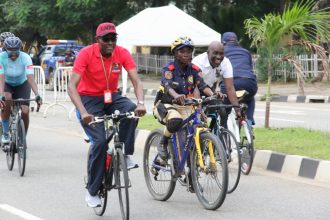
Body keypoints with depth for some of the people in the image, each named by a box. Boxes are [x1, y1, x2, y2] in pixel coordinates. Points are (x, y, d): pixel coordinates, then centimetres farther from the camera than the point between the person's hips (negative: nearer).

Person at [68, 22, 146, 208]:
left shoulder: (122, 53, -13)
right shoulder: (86, 53, -21)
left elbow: (136, 81, -19)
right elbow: (72, 86, -27)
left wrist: (141, 103, -40)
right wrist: (83, 112, -42)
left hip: (112, 97, 3)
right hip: (89, 99, -3)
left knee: (131, 109, -31)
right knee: (100, 141, -20)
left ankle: (126, 156, -17)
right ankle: (92, 191, -5)